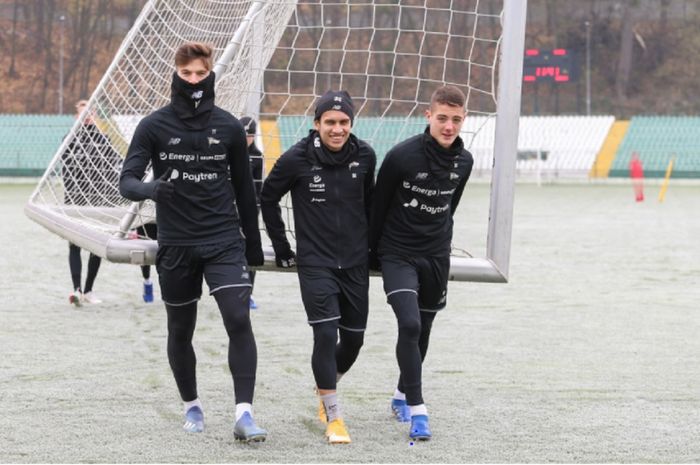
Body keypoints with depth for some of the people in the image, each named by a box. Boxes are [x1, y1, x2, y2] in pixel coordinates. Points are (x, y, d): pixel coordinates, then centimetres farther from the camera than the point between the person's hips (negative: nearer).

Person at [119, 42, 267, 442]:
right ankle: (192, 406, 31)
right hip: (175, 245, 0)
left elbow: (244, 187, 12)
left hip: (224, 240, 0)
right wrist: (151, 189, -32)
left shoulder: (229, 127, 3)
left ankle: (244, 413, -17)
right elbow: (127, 181, -9)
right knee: (181, 331, 11)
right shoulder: (154, 127, -2)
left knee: (239, 320, -16)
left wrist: (254, 243, 15)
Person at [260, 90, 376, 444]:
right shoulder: (296, 159, -11)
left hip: (355, 263, 4)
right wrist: (281, 248, 6)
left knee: (353, 339, 9)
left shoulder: (364, 156, -3)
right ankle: (333, 418, -6)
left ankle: (325, 388, 39)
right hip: (315, 264, -4)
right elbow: (268, 199, 4)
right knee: (326, 334, -16)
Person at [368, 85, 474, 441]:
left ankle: (402, 395, 36)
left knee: (422, 330, 15)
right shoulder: (402, 156, -18)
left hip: (436, 257, 5)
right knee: (409, 325, -20)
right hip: (398, 255, -5)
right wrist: (373, 252, 2)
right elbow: (379, 206, -6)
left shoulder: (463, 161, -2)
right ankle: (416, 410, -16)